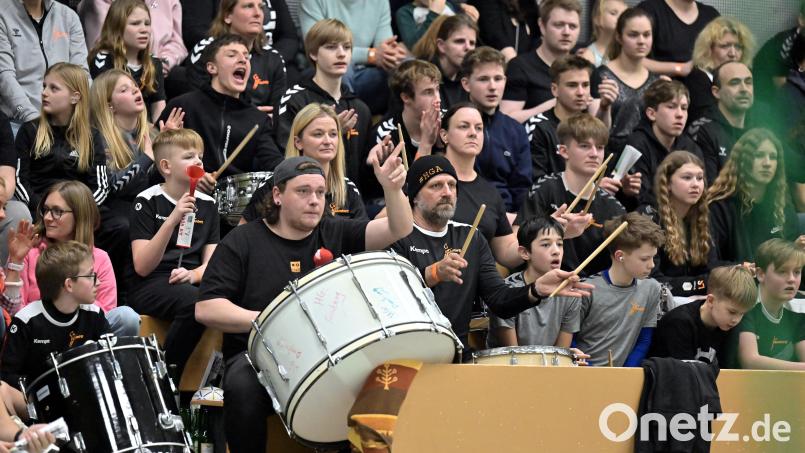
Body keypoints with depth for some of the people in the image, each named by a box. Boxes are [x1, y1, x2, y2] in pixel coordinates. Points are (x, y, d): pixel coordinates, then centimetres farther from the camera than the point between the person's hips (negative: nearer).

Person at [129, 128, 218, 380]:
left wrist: (193, 274, -15)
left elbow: (211, 262, 9)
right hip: (149, 289, -4)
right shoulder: (148, 202, -3)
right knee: (194, 300, -36)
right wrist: (173, 220, -23)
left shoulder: (207, 205, 12)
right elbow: (142, 266, -12)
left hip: (191, 283, 4)